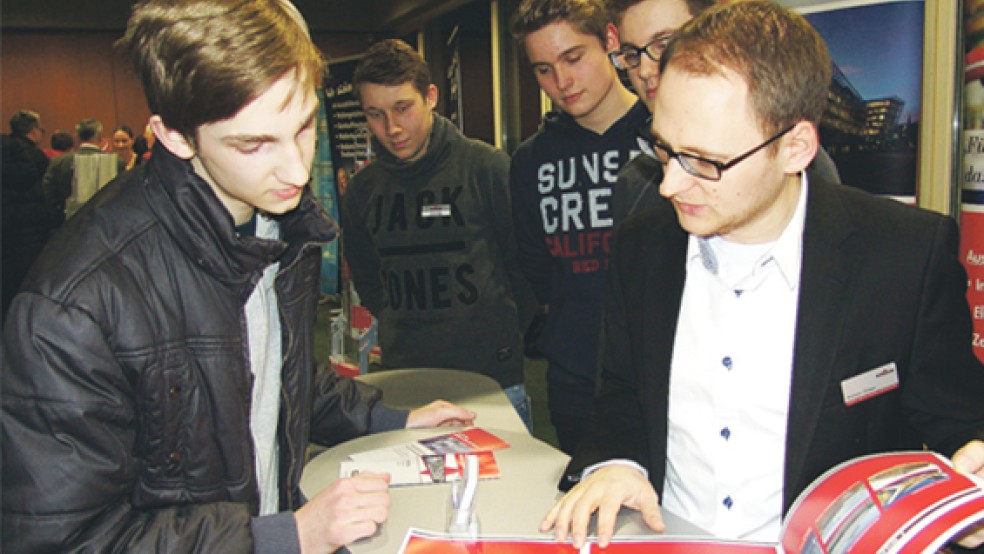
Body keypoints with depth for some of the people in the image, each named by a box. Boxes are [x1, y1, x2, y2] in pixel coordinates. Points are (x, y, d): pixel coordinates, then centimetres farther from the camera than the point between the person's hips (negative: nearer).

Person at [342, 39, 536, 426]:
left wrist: (503, 331, 1)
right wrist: (399, 330, 11)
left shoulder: (487, 166, -8)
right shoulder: (363, 188, 5)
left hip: (493, 375, -3)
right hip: (404, 380, 3)